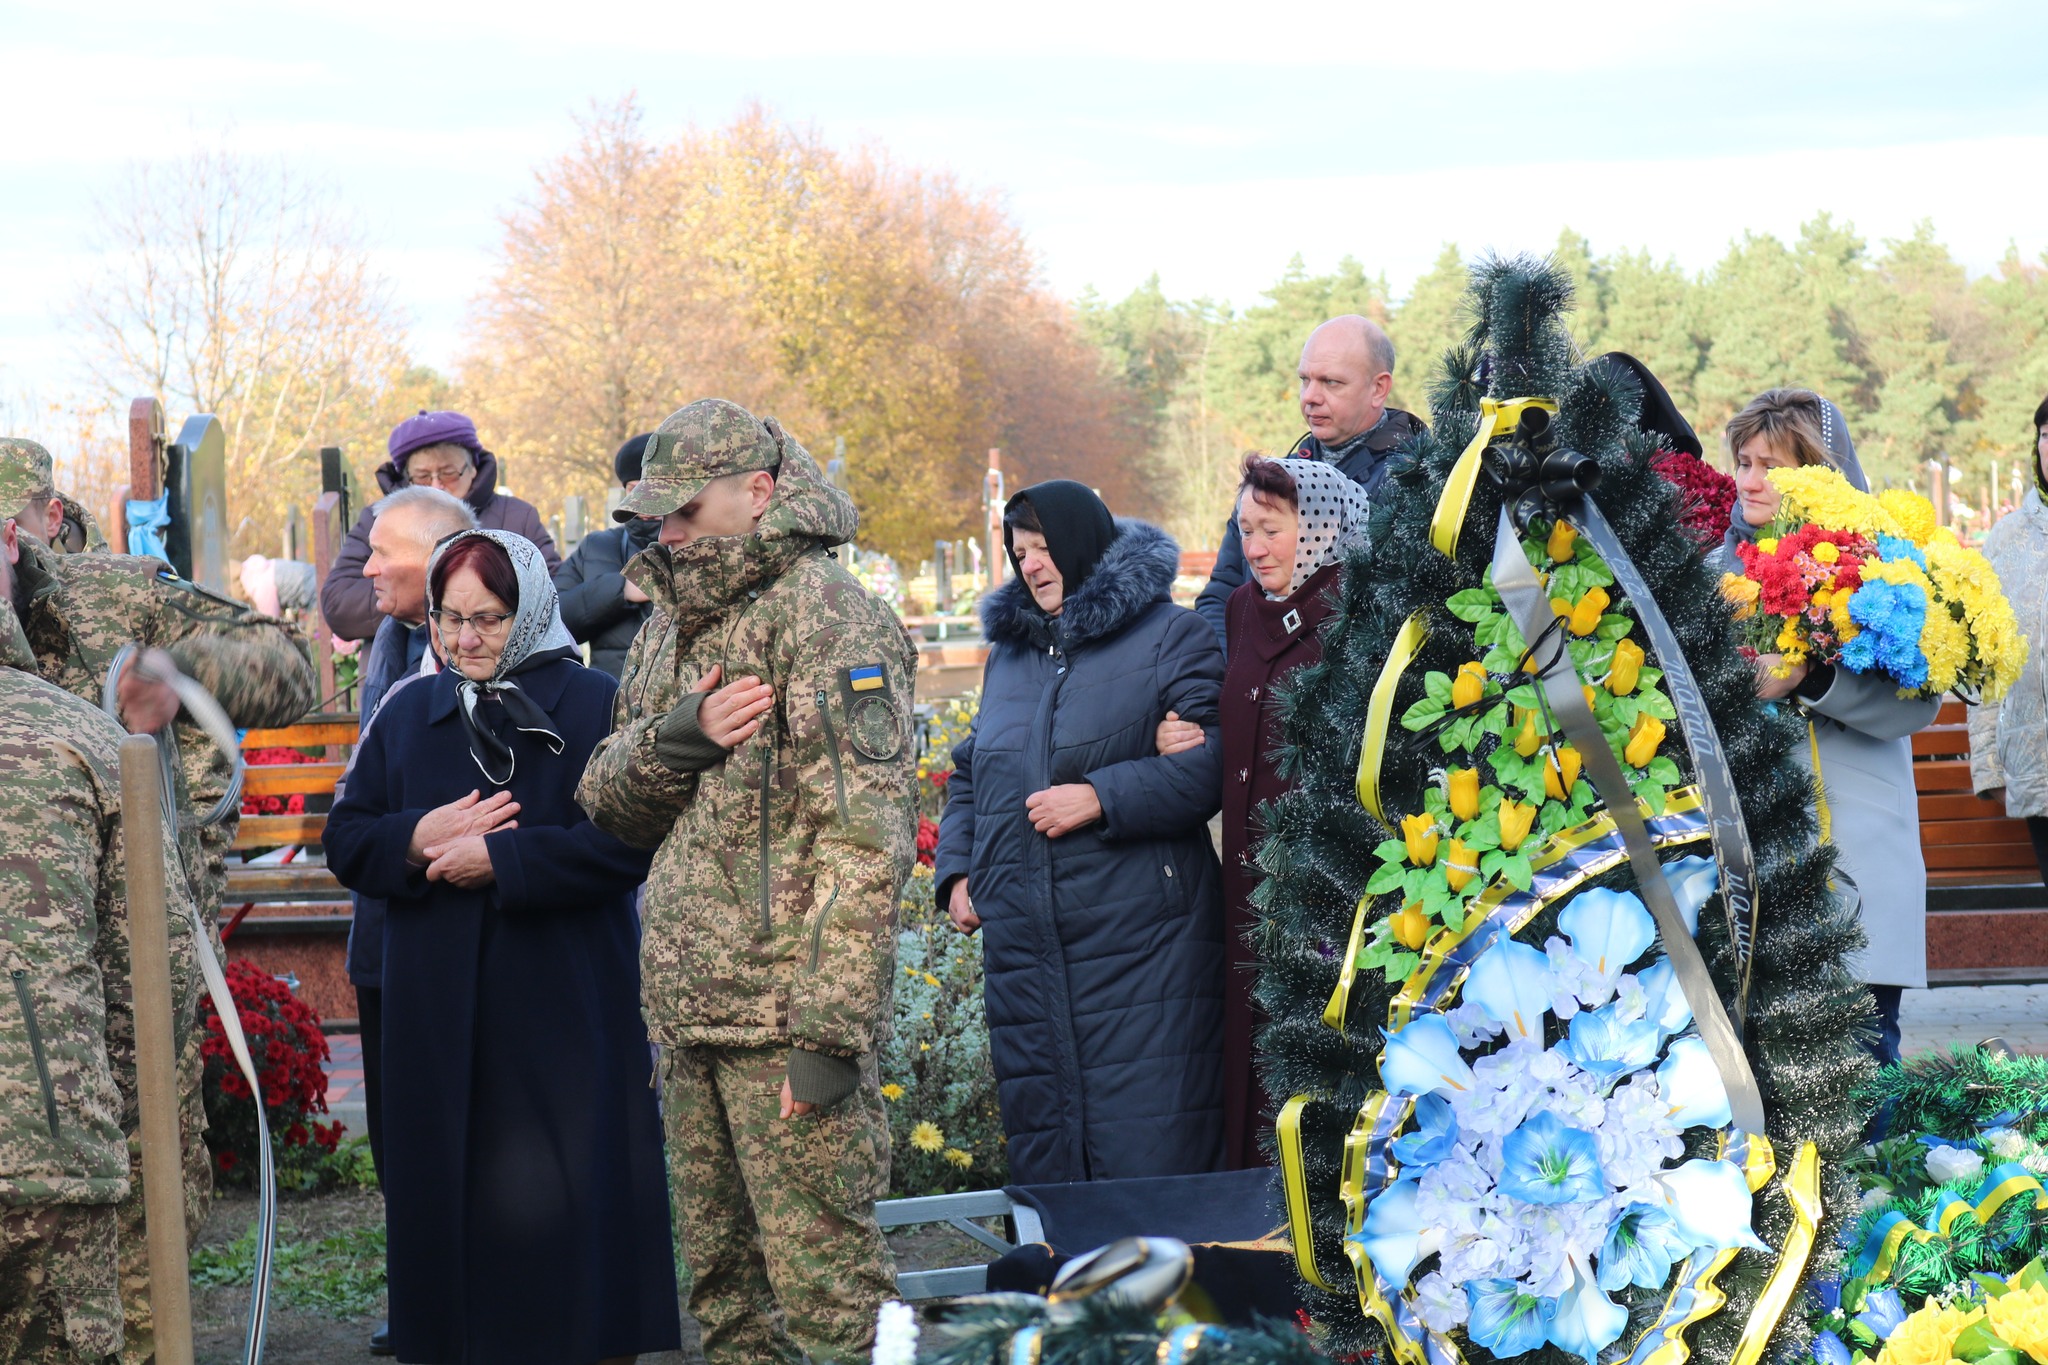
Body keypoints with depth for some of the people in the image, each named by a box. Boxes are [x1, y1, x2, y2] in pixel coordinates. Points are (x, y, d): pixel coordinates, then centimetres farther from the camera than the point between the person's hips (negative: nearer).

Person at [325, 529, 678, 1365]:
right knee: (453, 1197, 4)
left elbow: (630, 842, -11)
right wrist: (419, 838, -9)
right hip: (439, 1014, 4)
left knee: (569, 1198, -3)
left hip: (564, 1007, -4)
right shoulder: (407, 716, 13)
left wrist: (501, 858, -15)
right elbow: (346, 843, 11)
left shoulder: (594, 707, -2)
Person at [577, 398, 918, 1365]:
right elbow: (607, 803, 15)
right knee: (723, 1285, 14)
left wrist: (827, 1030, -24)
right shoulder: (670, 624, 17)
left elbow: (867, 840, -18)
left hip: (783, 1013, -8)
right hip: (687, 1013, 9)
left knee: (825, 1284, -8)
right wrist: (674, 738, -8)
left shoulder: (826, 618, -11)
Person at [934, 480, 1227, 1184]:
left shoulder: (1168, 637, 1)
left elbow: (1216, 759, -11)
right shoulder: (1009, 655, 21)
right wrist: (958, 872, 12)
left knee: (1151, 1161, -9)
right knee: (1045, 1163, 6)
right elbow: (969, 774, 29)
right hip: (1024, 955, 6)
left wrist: (1102, 798, -17)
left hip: (1139, 955, -6)